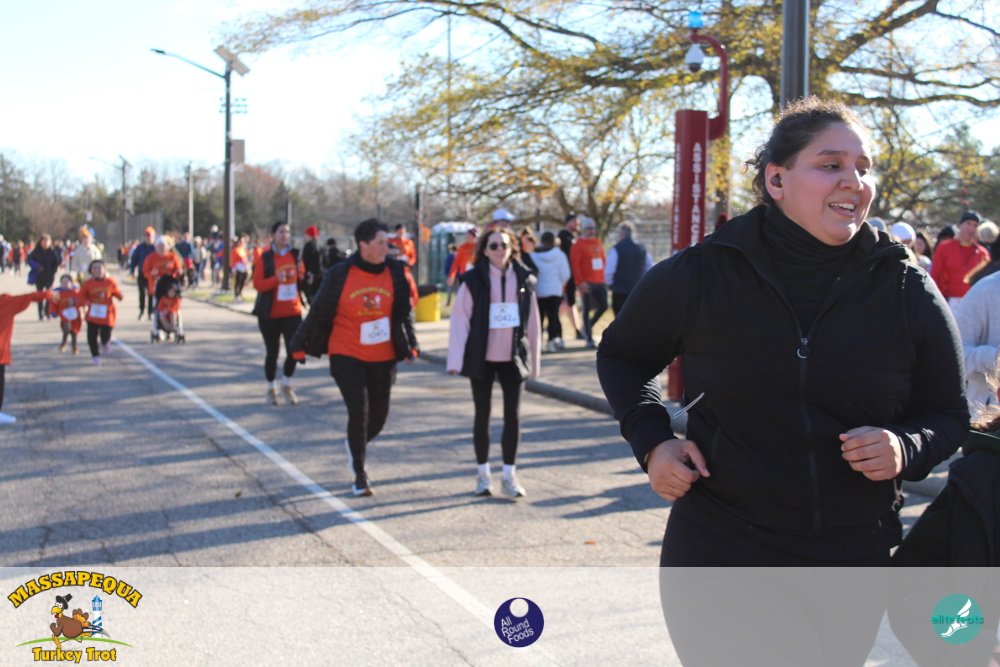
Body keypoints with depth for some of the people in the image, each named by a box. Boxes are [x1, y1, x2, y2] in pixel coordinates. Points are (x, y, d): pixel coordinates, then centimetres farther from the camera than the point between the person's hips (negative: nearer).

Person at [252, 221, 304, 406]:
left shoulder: (295, 255, 6)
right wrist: (276, 279, -24)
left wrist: (302, 277, -3)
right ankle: (271, 388, 26)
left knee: (294, 350, -7)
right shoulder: (265, 257, -5)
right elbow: (257, 284, -11)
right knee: (272, 352, 6)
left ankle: (286, 385, 17)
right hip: (270, 313, -2)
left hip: (293, 312, 2)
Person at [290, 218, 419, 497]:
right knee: (358, 411, -10)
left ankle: (356, 446, 42)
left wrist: (410, 346, 5)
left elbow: (405, 312, 10)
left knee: (379, 416, 9)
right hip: (347, 355, -3)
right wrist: (300, 344, 5)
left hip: (383, 358, 3)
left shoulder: (396, 273, 0)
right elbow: (318, 312, 1)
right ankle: (360, 474, 7)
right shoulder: (340, 275, -7)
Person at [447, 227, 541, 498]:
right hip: (482, 358, -1)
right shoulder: (474, 281, -6)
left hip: (513, 358, 2)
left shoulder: (524, 280, 3)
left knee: (513, 415, -3)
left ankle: (509, 475, 7)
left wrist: (533, 361, 8)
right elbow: (460, 320, -10)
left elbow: (533, 323, 8)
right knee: (482, 415, 9)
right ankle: (483, 473, 21)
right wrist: (455, 360, -17)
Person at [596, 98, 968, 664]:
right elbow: (622, 356, 12)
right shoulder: (697, 277, -6)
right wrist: (652, 441, -3)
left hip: (853, 568, 3)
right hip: (720, 555, -2)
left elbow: (948, 413, 8)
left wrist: (906, 448, -14)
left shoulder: (910, 292, -3)